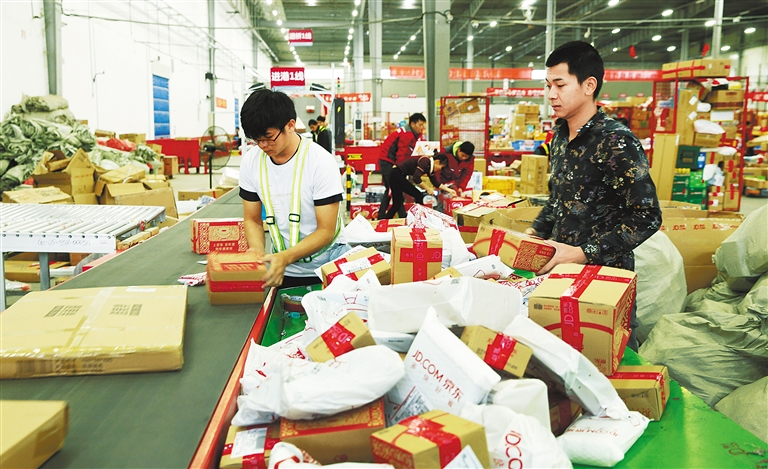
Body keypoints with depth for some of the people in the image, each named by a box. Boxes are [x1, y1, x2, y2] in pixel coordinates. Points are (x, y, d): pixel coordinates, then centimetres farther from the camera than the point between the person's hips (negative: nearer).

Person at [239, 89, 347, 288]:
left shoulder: (321, 163, -17)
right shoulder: (251, 162, -5)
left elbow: (326, 231, -15)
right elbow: (252, 220, 6)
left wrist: (286, 257, -29)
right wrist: (258, 253, -15)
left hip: (324, 269, -3)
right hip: (281, 268, 3)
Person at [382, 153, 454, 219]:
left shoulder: (430, 166, 9)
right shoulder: (425, 161, -18)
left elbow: (435, 183, 18)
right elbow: (416, 178, -27)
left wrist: (449, 190, 18)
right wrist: (428, 189, -17)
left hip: (398, 176, 9)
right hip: (397, 174, -9)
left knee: (397, 203, 13)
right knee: (419, 196, -4)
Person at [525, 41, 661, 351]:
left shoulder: (617, 142, -17)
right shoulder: (560, 137, 8)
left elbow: (647, 217, -20)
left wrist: (583, 253, -23)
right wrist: (534, 233, 5)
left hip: (605, 272, -7)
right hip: (561, 268, 7)